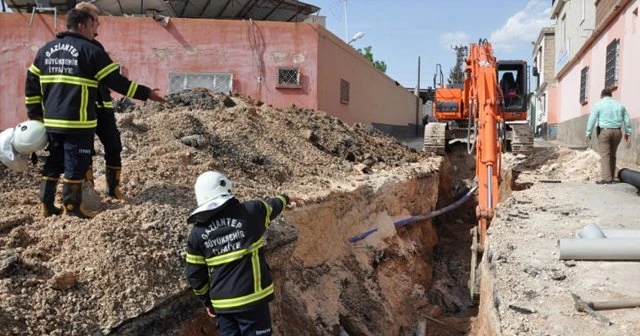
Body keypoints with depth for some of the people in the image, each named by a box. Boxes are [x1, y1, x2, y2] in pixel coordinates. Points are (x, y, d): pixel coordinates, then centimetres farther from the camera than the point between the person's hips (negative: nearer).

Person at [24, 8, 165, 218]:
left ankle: (46, 206, 23)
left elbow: (31, 84, 14)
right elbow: (117, 81, -10)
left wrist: (35, 114, 20)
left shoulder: (45, 50, 13)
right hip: (78, 123, -7)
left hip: (52, 121, 7)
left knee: (53, 164, 18)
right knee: (75, 167, 2)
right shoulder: (90, 51, -8)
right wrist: (146, 93, -4)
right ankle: (72, 208, 9)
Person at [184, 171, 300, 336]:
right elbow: (272, 206, 15)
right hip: (252, 298, -3)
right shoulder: (249, 211, -7)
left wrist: (207, 301, 20)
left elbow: (194, 275, 5)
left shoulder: (196, 234, -1)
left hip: (222, 304, 4)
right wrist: (286, 199, 38)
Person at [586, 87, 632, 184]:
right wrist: (627, 132, 19)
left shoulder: (598, 105, -1)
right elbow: (627, 119, 13)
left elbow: (591, 120, -5)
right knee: (612, 155, 13)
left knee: (605, 155, -7)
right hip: (617, 131, 4)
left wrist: (588, 133, 0)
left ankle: (606, 177, -16)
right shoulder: (619, 105, 12)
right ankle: (611, 177, 16)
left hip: (604, 131, -4)